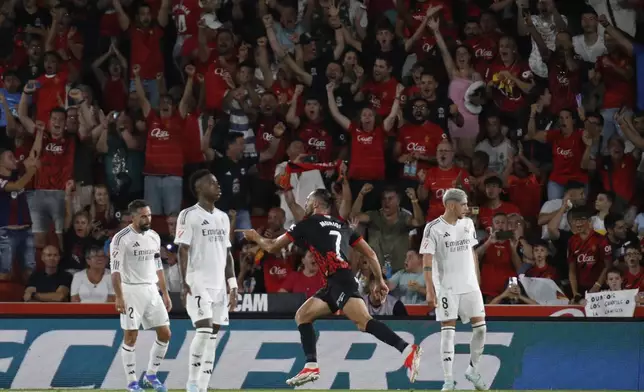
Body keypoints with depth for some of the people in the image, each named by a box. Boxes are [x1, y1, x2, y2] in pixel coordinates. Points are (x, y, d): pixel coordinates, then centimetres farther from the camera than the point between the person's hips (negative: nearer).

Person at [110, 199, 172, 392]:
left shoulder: (154, 237, 10)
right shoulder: (121, 238, -10)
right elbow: (115, 270, -13)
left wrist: (165, 293, 15)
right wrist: (119, 297, -20)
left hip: (152, 290, 6)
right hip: (131, 291, -6)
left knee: (165, 333, 4)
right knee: (130, 336, -3)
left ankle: (151, 376, 18)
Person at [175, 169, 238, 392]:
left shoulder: (223, 217, 16)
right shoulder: (189, 215, -5)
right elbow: (183, 250, -9)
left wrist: (233, 286, 12)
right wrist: (185, 282, -18)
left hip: (219, 285, 7)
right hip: (198, 283, -7)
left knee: (212, 336, 4)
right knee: (204, 329, -18)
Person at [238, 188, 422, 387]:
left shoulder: (308, 225, 8)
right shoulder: (342, 226, 24)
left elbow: (272, 246, 17)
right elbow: (370, 253, 20)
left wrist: (256, 237, 37)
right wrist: (380, 280, 28)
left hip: (340, 281, -8)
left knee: (364, 321, -25)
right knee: (302, 315, 18)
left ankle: (407, 350, -41)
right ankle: (312, 366, 11)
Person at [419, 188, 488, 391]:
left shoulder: (468, 224, 8)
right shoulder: (433, 228, -9)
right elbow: (427, 261, -10)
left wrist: (477, 280, 15)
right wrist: (430, 290, -16)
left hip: (469, 285, 5)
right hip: (446, 288, -5)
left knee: (480, 327, 0)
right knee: (448, 331, -6)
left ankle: (472, 370, 19)